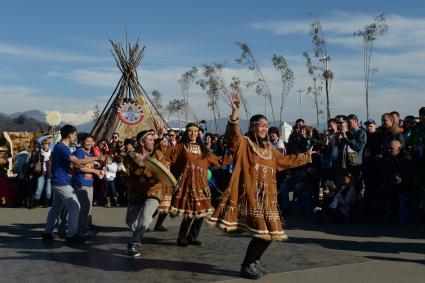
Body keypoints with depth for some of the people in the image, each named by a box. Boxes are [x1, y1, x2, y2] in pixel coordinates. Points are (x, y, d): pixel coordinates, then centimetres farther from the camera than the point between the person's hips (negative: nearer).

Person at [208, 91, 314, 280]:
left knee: (269, 232, 8)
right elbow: (233, 133, -24)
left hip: (266, 196, 7)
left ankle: (254, 261, 29)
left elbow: (286, 161, 31)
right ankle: (247, 266, 6)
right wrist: (235, 111, -36)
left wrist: (305, 157, 39)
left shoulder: (270, 149, 17)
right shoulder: (243, 143, -3)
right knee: (260, 231, -12)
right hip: (250, 194, -7)